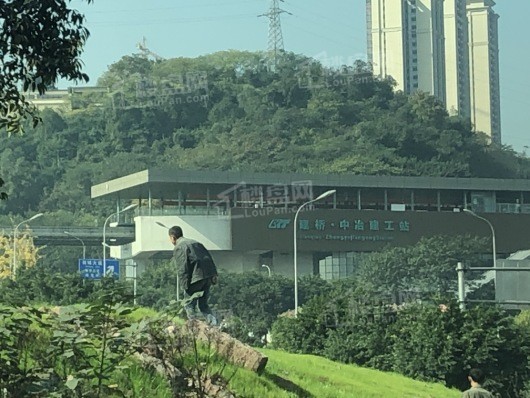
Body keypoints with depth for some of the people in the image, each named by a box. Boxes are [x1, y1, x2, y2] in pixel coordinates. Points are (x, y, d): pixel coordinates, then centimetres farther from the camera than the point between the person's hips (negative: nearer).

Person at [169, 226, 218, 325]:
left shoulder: (179, 247, -1)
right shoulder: (195, 242, 24)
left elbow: (182, 268, -11)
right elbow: (209, 258, 19)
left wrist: (184, 286, -10)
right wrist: (214, 275, 16)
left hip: (196, 277, -8)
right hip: (208, 275, 8)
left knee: (189, 305, 5)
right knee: (203, 304, 16)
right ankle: (213, 323, -1)